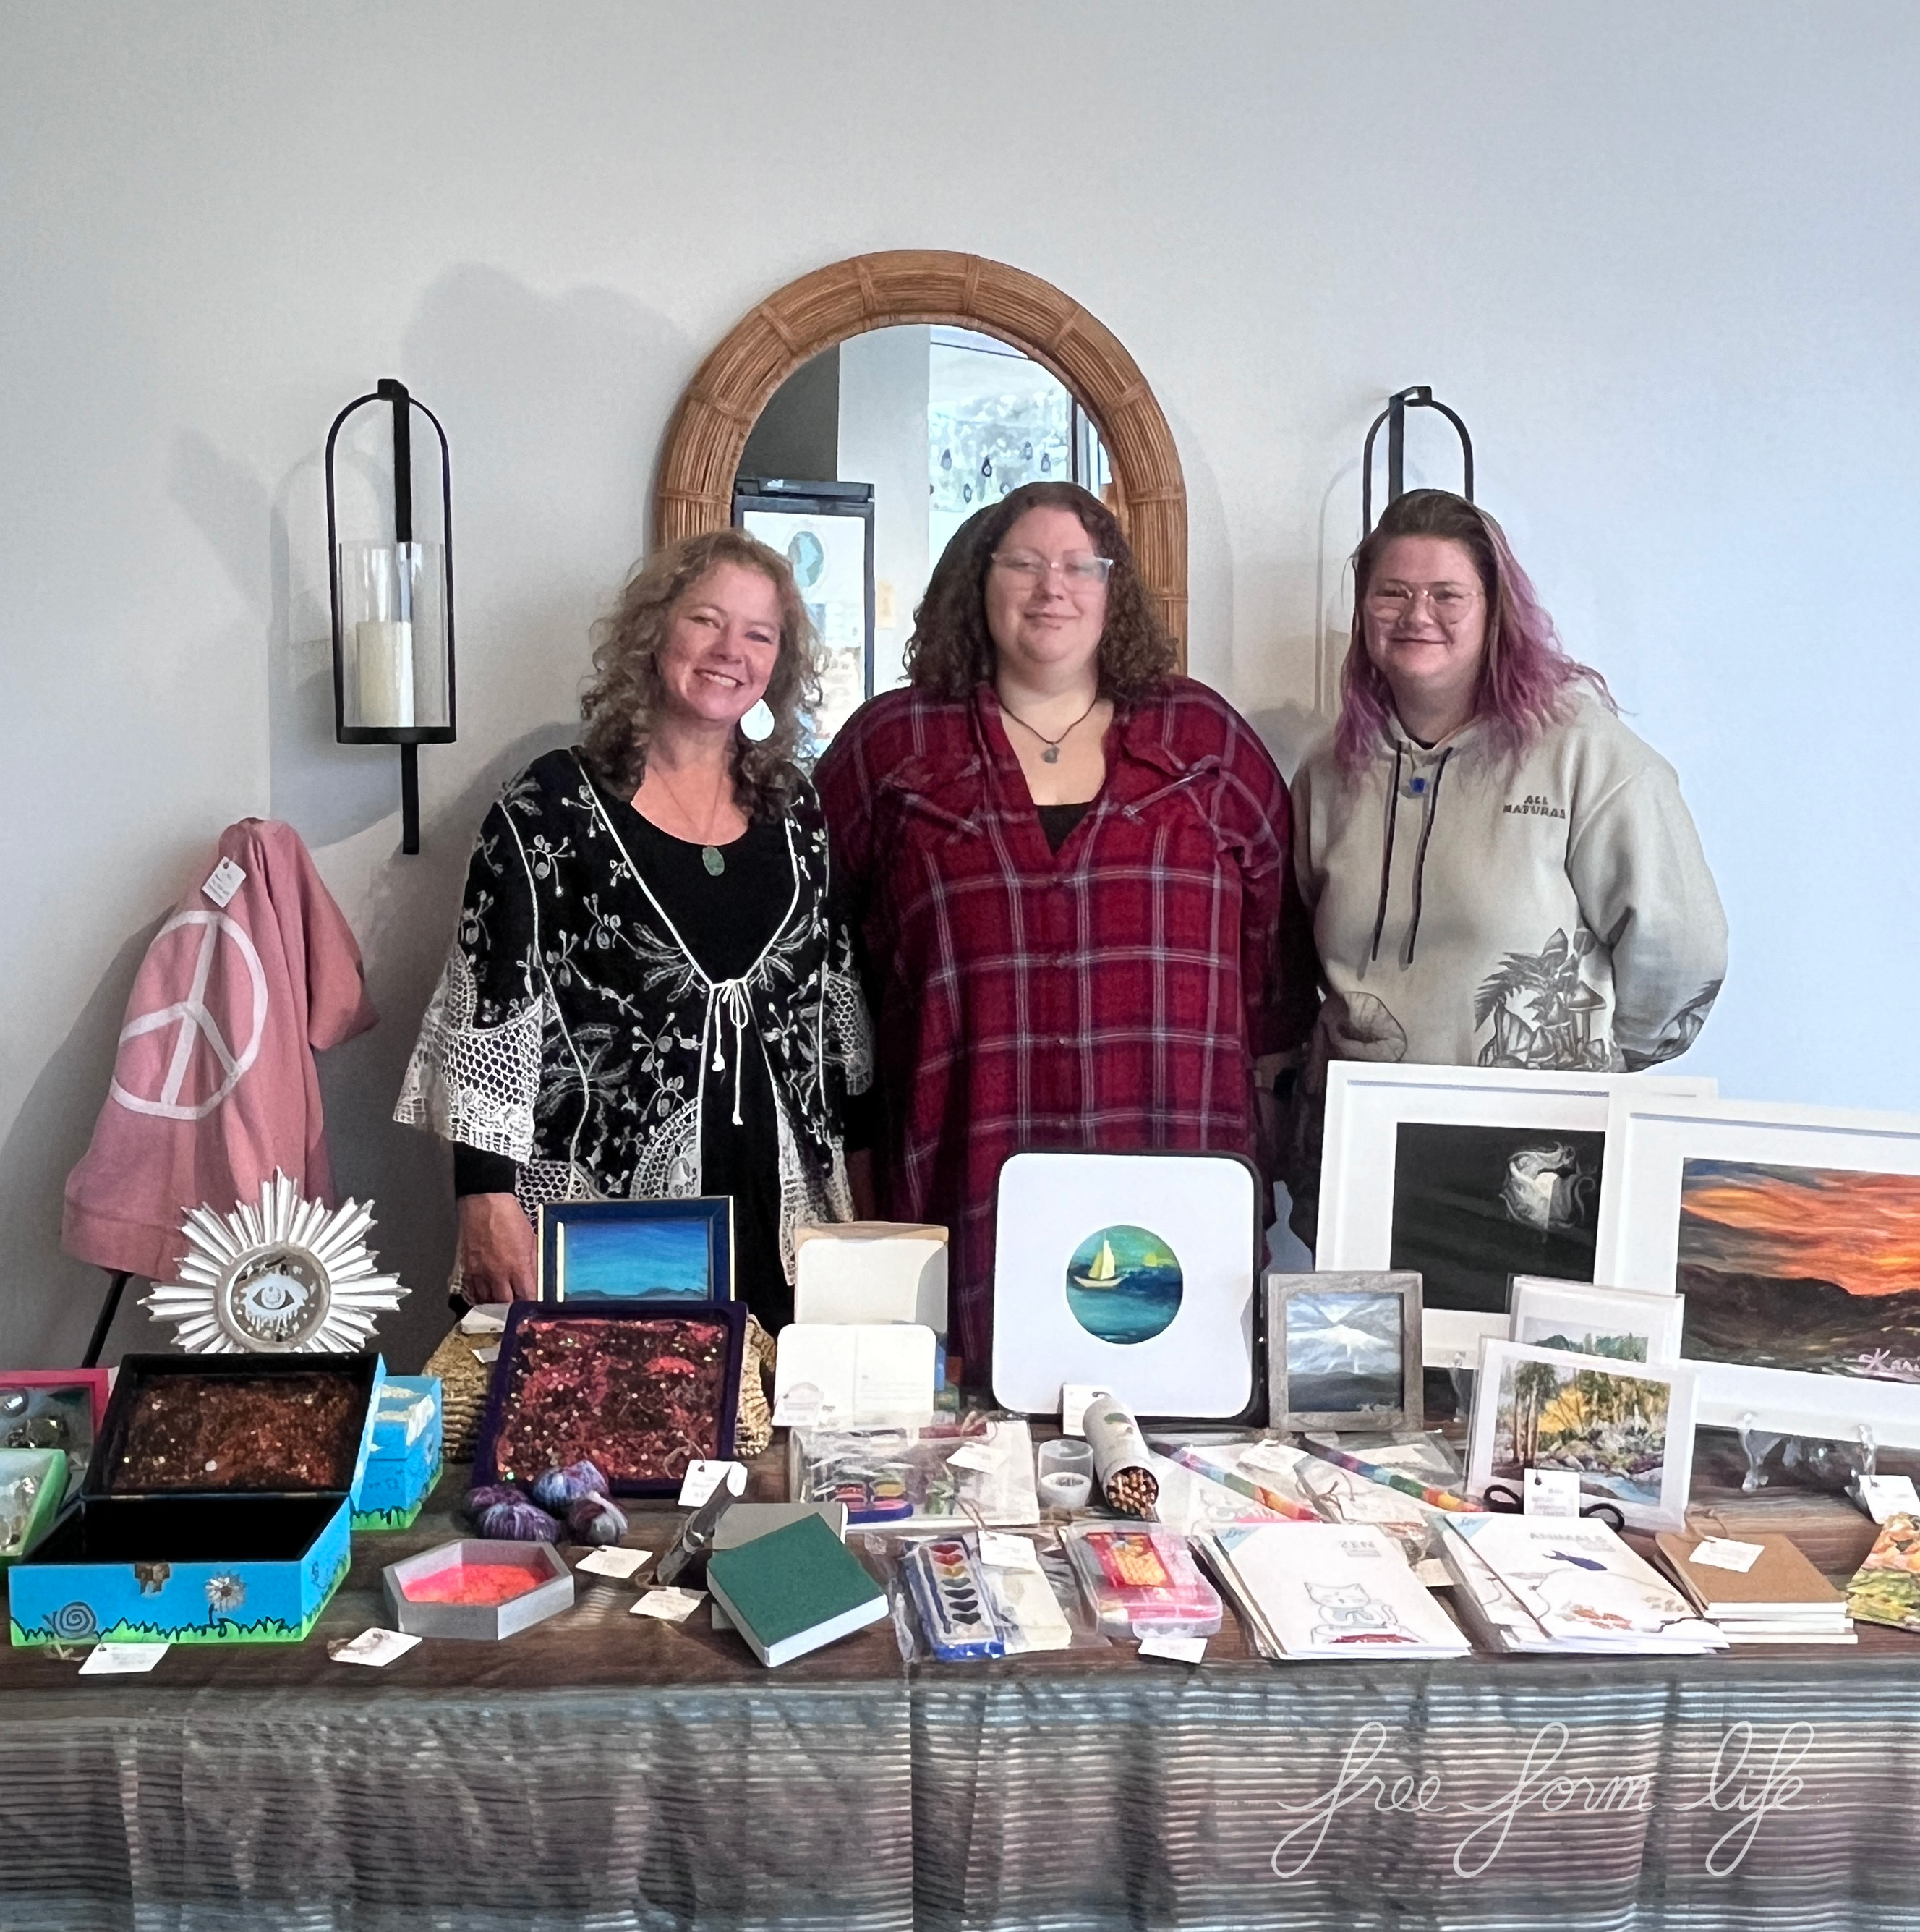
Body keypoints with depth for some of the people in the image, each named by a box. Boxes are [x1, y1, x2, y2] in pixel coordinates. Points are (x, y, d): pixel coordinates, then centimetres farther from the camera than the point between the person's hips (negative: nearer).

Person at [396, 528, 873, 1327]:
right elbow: (490, 1006, -7)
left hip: (781, 1204, 4)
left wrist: (858, 1162, 14)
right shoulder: (555, 805, -3)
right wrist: (489, 1199, -13)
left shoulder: (794, 810, 10)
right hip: (605, 1201, -3)